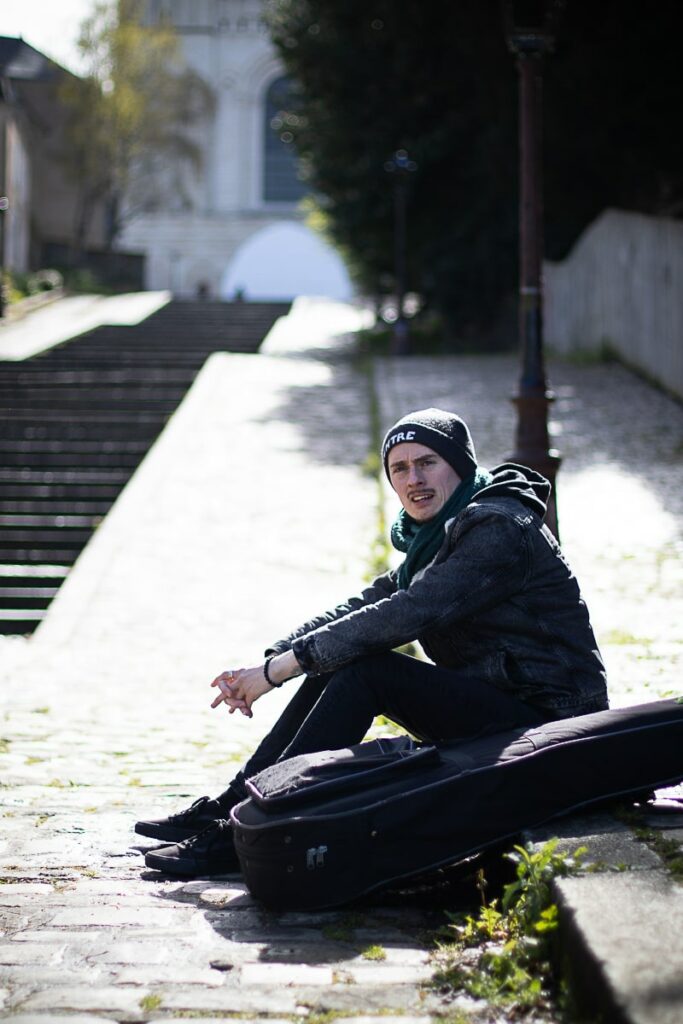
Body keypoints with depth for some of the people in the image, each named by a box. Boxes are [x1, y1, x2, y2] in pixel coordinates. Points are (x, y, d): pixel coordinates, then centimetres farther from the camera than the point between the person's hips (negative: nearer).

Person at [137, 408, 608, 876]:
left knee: (365, 670, -21)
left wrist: (285, 666, -21)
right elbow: (368, 604, 10)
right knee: (335, 660, 2)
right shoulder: (445, 532, 15)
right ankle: (232, 804, 2)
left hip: (544, 713, -10)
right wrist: (268, 662, -3)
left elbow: (405, 615, -24)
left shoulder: (499, 530, -17)